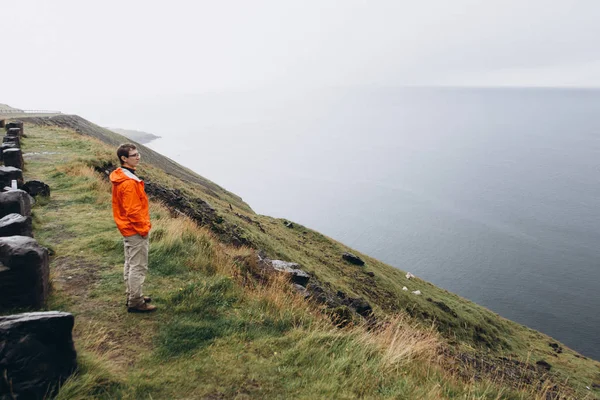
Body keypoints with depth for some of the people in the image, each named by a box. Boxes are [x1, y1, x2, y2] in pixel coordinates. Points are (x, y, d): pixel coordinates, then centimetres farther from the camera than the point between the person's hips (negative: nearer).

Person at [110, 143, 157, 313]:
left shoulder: (120, 177, 7)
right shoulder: (129, 183, -25)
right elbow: (133, 211, -24)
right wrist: (143, 229, -14)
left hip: (127, 229, 11)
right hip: (135, 230, -10)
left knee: (130, 264, 19)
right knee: (139, 267, -1)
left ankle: (132, 296, 32)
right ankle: (136, 303, 8)